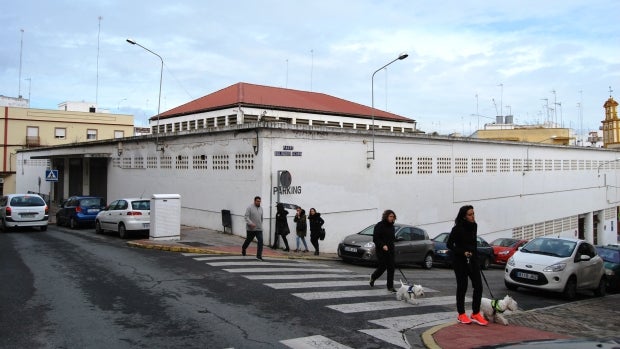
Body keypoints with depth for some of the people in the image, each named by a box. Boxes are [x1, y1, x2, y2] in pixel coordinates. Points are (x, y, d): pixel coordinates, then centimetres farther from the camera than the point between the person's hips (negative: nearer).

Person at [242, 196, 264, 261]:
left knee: (260, 241, -11)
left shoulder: (261, 208, 10)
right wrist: (251, 223, -29)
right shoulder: (249, 208, -9)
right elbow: (246, 217, -16)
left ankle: (259, 256, -8)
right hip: (250, 229, -4)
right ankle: (243, 249, 44)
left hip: (259, 229, 4)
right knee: (248, 240, 14)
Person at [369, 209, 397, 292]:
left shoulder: (391, 226, 12)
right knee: (382, 267, -4)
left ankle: (390, 287, 5)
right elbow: (375, 239, -13)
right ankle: (373, 277, 26)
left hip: (390, 250, 6)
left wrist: (391, 246, 12)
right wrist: (382, 245, -24)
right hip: (381, 250, -6)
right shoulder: (379, 226, -9)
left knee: (391, 268, 0)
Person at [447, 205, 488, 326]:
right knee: (462, 287, 3)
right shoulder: (458, 228, -14)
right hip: (460, 261, -5)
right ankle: (461, 314, 16)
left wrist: (475, 256, 15)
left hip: (472, 260, 6)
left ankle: (476, 314, 11)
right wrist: (463, 252, -19)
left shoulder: (474, 226, 4)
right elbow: (449, 244, -10)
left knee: (478, 286, 0)